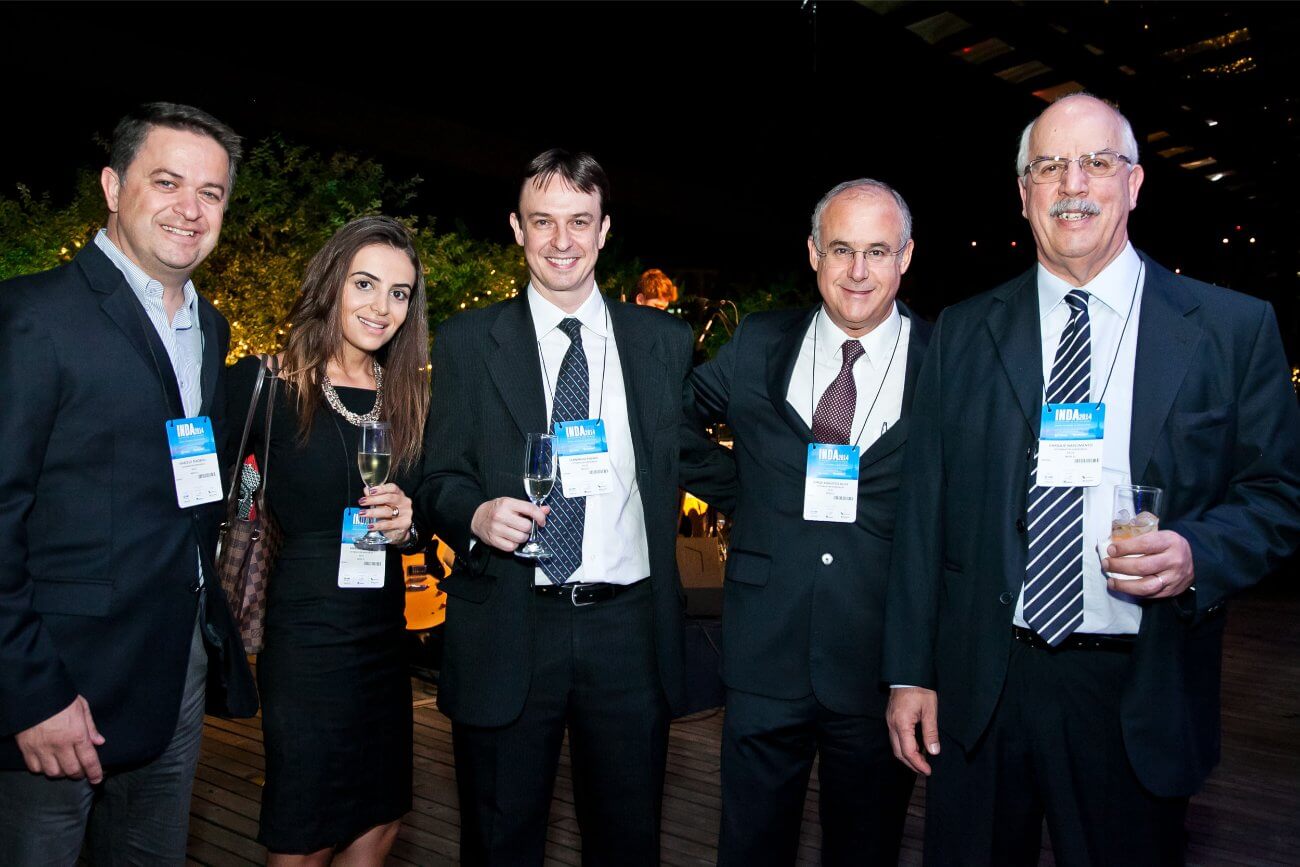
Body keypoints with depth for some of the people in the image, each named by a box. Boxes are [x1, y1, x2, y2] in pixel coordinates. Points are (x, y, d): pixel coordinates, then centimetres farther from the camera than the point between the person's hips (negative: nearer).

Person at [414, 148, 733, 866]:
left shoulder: (664, 341, 8)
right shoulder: (467, 342, 3)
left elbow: (691, 457, 12)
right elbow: (438, 480, 3)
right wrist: (476, 513, -19)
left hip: (630, 632, 2)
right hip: (505, 636, -1)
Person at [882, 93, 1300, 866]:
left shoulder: (1234, 328, 1)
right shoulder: (963, 332, 5)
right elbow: (923, 508, 4)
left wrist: (1196, 553, -18)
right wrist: (910, 673, 2)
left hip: (1138, 696, -1)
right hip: (977, 688, 1)